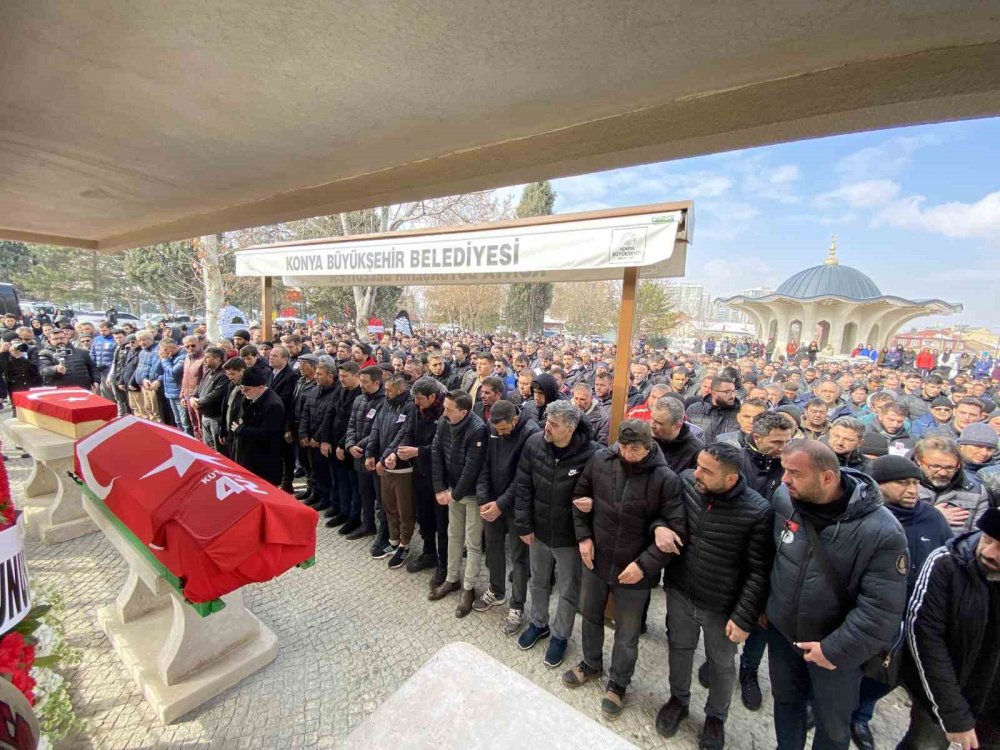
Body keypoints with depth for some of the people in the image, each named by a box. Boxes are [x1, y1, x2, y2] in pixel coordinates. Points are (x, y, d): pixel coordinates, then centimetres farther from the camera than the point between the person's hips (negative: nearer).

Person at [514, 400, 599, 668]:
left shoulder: (590, 453, -25)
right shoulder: (534, 443, -15)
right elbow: (523, 486, -7)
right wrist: (524, 525, -7)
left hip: (569, 536, -3)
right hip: (538, 530, 3)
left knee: (568, 590, 19)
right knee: (538, 581, 26)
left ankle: (560, 636, 45)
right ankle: (538, 623, 53)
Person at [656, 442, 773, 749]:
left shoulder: (758, 512, -25)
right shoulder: (686, 483, -16)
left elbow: (759, 572, -16)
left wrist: (744, 617, -14)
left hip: (721, 607, -3)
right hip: (679, 594, 3)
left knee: (721, 665, 23)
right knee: (679, 649, 25)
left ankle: (716, 716, 52)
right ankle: (678, 699, 54)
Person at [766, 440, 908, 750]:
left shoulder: (882, 532, -28)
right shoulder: (783, 499, -16)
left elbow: (880, 608, -22)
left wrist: (837, 649, -18)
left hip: (836, 647, -3)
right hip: (781, 632, 3)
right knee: (785, 700, 26)